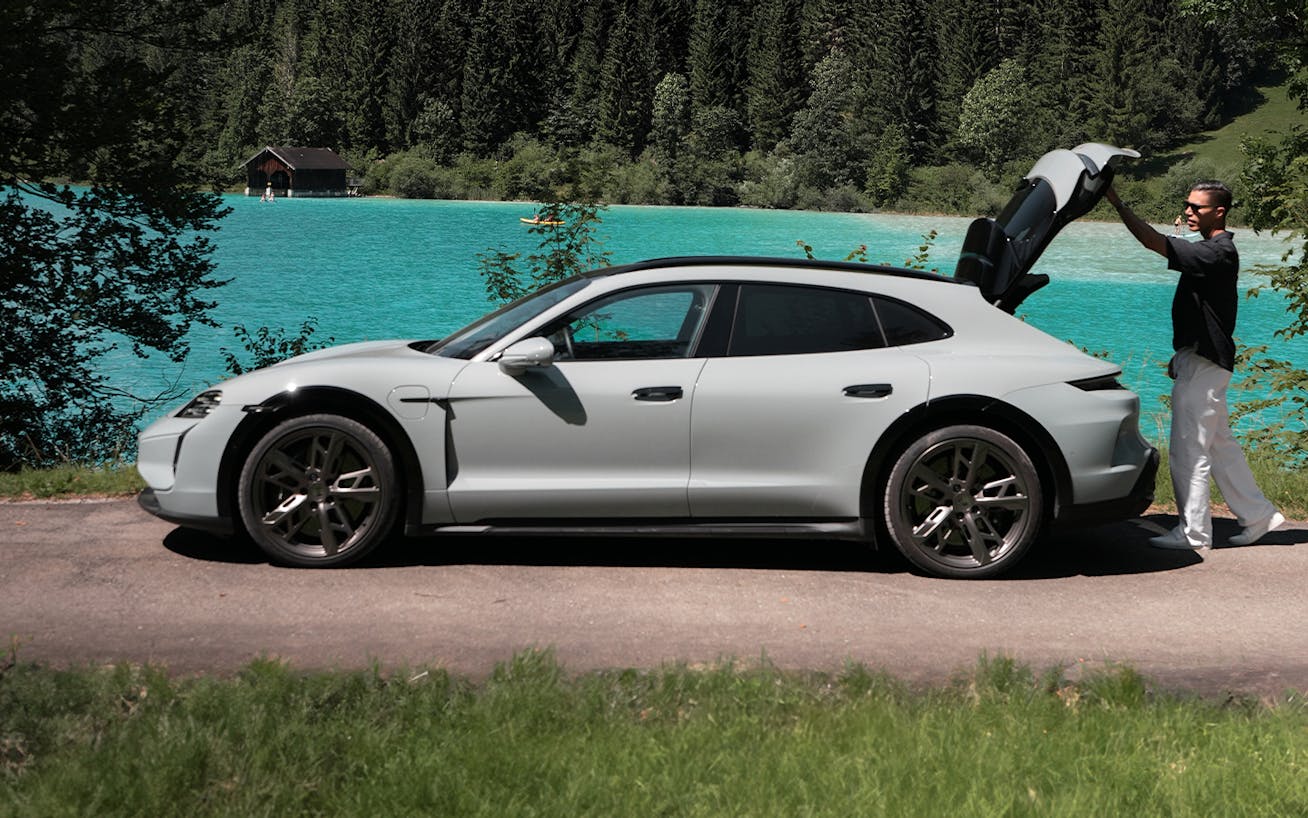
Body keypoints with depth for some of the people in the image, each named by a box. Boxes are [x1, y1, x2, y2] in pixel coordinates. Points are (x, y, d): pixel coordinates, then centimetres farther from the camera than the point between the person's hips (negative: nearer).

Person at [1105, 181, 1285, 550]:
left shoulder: (1217, 253, -19)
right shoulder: (1216, 249, 14)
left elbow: (1155, 242, -30)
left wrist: (1117, 204, -28)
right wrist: (1183, 356, 23)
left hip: (1204, 366, -11)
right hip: (1203, 360, 11)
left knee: (1189, 450, -5)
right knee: (1219, 446, 17)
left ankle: (1194, 533, 1)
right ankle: (1259, 515, 25)